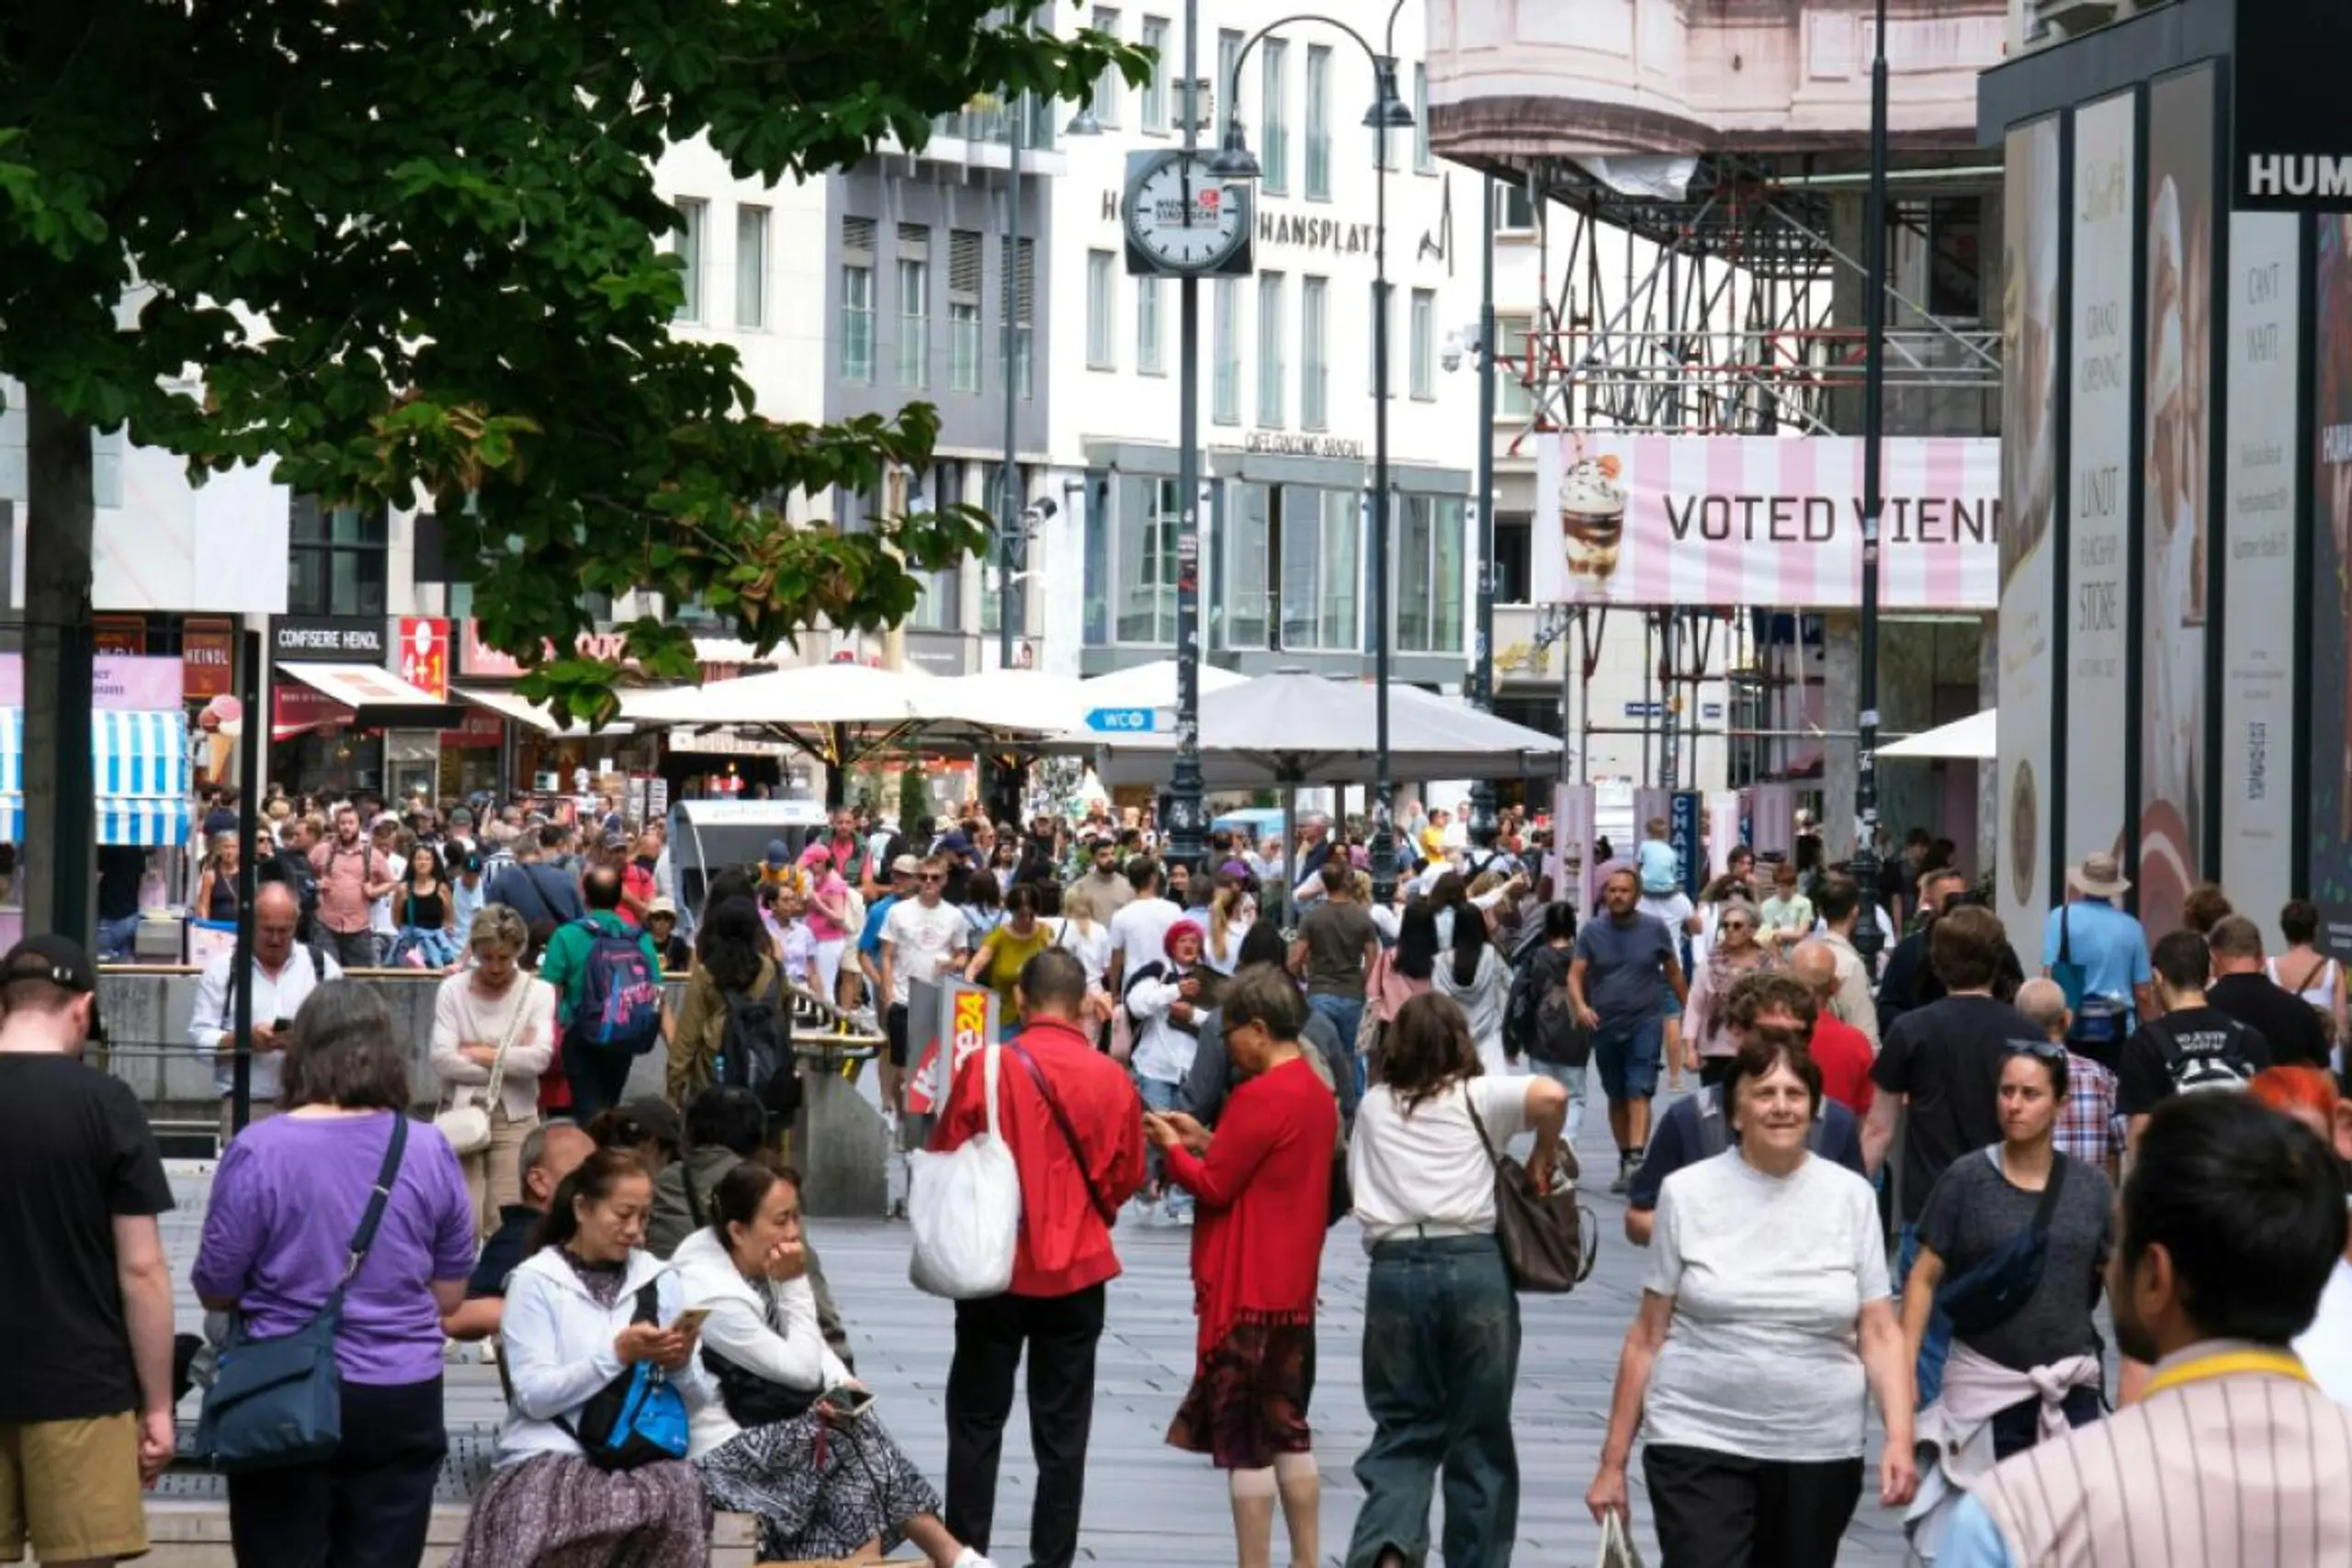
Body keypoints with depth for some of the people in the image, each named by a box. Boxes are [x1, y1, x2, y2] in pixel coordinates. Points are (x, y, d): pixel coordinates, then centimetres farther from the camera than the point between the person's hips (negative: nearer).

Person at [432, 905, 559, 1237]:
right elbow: (442, 1060, -10)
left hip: (516, 1119, 1)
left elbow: (539, 1058, -12)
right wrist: (509, 1060, -8)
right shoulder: (453, 989, 1)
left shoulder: (538, 992, 2)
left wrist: (477, 1053, -7)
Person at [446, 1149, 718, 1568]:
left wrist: (681, 1367, -9)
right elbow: (535, 1395, -8)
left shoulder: (661, 1280, 13)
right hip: (553, 1454, -4)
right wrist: (618, 1354, -16)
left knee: (680, 1488, -33)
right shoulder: (536, 1280, 3)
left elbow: (699, 1401, 13)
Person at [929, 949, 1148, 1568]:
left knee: (977, 1422, 11)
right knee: (1062, 1430, 8)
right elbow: (1127, 1177, 4)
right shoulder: (1111, 1079, -6)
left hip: (996, 1263, -1)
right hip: (1078, 1268, 1)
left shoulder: (985, 1067, -10)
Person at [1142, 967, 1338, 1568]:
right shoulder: (1317, 1092, 9)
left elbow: (1213, 1187, -16)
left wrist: (1173, 1146, 0)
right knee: (1288, 1428, 16)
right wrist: (1207, 1141, 12)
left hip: (1247, 1292, -9)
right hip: (1294, 1288, 9)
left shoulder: (1261, 1097, -19)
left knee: (1243, 1437, -3)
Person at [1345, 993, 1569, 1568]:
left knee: (1403, 1430, 8)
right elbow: (1551, 1095, -11)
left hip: (1395, 1268, 2)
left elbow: (1356, 1184, 17)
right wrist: (1546, 1155, 5)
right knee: (1480, 1435, 9)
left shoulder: (1373, 1107, 15)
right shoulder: (1477, 1096, 5)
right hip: (1475, 1266, -2)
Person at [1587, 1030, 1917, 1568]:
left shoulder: (1851, 1197, 3)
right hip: (1699, 1444, -2)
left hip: (1819, 1453, 2)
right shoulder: (1688, 1194, 0)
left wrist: (1899, 1438, -11)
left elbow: (1879, 1335, 3)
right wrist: (1613, 1461, 4)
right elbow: (1647, 1337, 4)